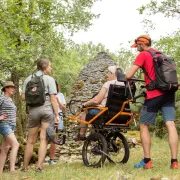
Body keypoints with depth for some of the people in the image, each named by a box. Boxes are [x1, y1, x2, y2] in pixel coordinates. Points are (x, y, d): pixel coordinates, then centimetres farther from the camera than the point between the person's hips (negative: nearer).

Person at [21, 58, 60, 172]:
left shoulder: (28, 79, 9)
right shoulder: (49, 79, -2)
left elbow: (23, 97, 6)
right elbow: (53, 99, -7)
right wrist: (57, 115, -5)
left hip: (33, 111, 3)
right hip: (47, 110, -3)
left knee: (31, 141, 12)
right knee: (44, 139, -2)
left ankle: (25, 167, 18)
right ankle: (39, 166, -7)